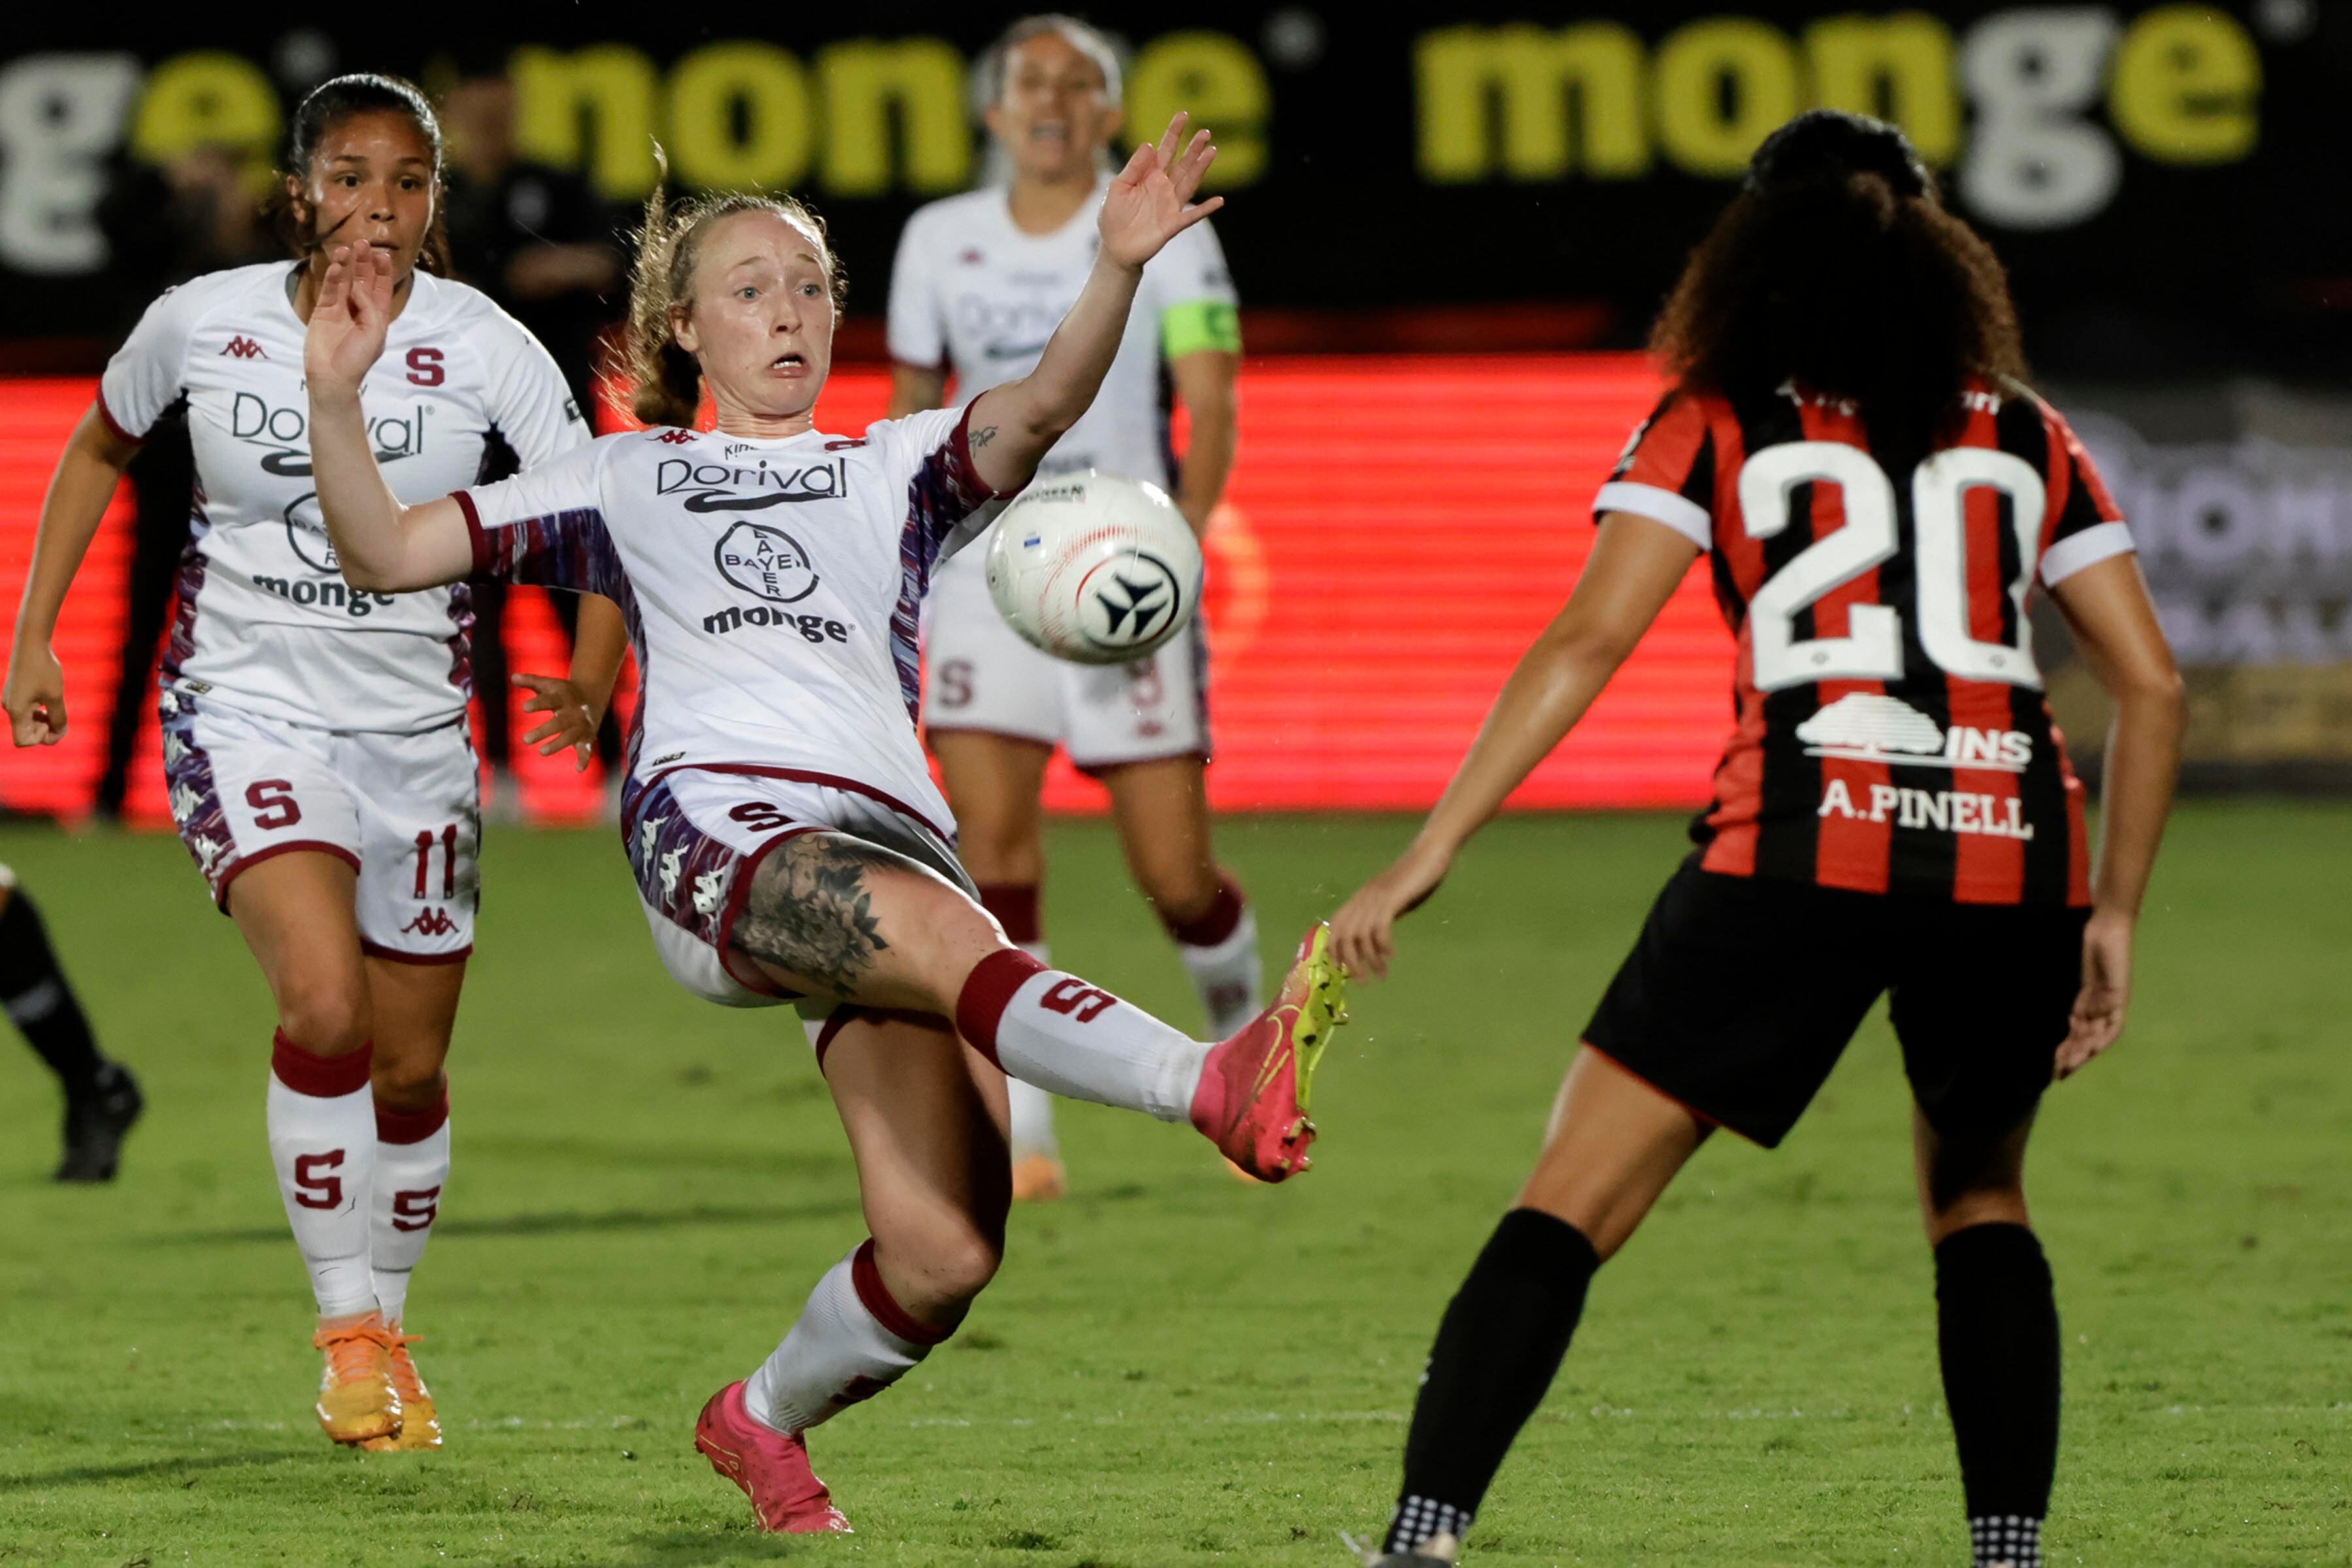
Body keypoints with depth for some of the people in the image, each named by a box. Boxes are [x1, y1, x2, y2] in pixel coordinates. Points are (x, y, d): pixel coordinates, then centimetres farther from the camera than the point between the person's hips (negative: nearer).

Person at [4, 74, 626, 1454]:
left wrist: (593, 672, -20)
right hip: (248, 711, -2)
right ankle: (347, 1330, -12)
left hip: (415, 731, 2)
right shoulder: (203, 323, -5)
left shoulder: (483, 349, -9)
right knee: (324, 1000, -25)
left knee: (411, 1068, 9)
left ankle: (390, 1328, 33)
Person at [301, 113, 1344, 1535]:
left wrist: (1117, 271, -14)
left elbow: (1044, 407, 5)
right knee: (954, 942, -37)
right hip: (717, 828, -2)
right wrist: (338, 399, 4)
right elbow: (386, 553, 22)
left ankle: (765, 1421, 12)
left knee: (946, 1256, -16)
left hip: (895, 838, 2)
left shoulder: (899, 470, 28)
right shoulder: (623, 480, 28)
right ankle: (1223, 1088, -59)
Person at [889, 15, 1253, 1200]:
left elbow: (1210, 410, -11)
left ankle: (1241, 1029, 31)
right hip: (984, 573, 2)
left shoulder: (1165, 236, -2)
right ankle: (1021, 1137, -11)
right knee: (992, 849, -13)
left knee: (1174, 875, -2)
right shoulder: (939, 242, 8)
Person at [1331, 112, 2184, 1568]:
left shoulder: (1718, 425, 11)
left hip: (1803, 849, -3)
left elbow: (1583, 645, 0)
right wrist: (2113, 915, 19)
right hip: (2012, 861, 3)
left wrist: (1430, 852, -2)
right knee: (1979, 1195, 27)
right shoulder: (2024, 434, 19)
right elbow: (2151, 684, 13)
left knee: (1572, 1203, 0)